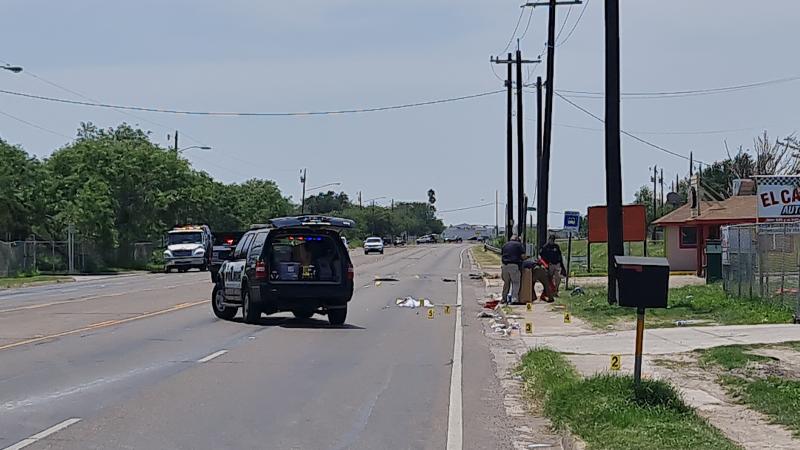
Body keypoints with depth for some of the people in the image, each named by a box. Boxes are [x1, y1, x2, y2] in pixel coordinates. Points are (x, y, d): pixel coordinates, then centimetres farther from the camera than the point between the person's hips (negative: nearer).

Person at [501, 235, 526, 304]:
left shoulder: (505, 245, 19)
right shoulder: (519, 244, 4)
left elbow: (501, 257, 18)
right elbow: (523, 256, -3)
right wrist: (521, 260, 16)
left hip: (505, 265, 5)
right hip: (514, 265, -5)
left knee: (506, 283, 15)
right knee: (516, 283, 1)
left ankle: (504, 298, 19)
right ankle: (514, 298, -10)